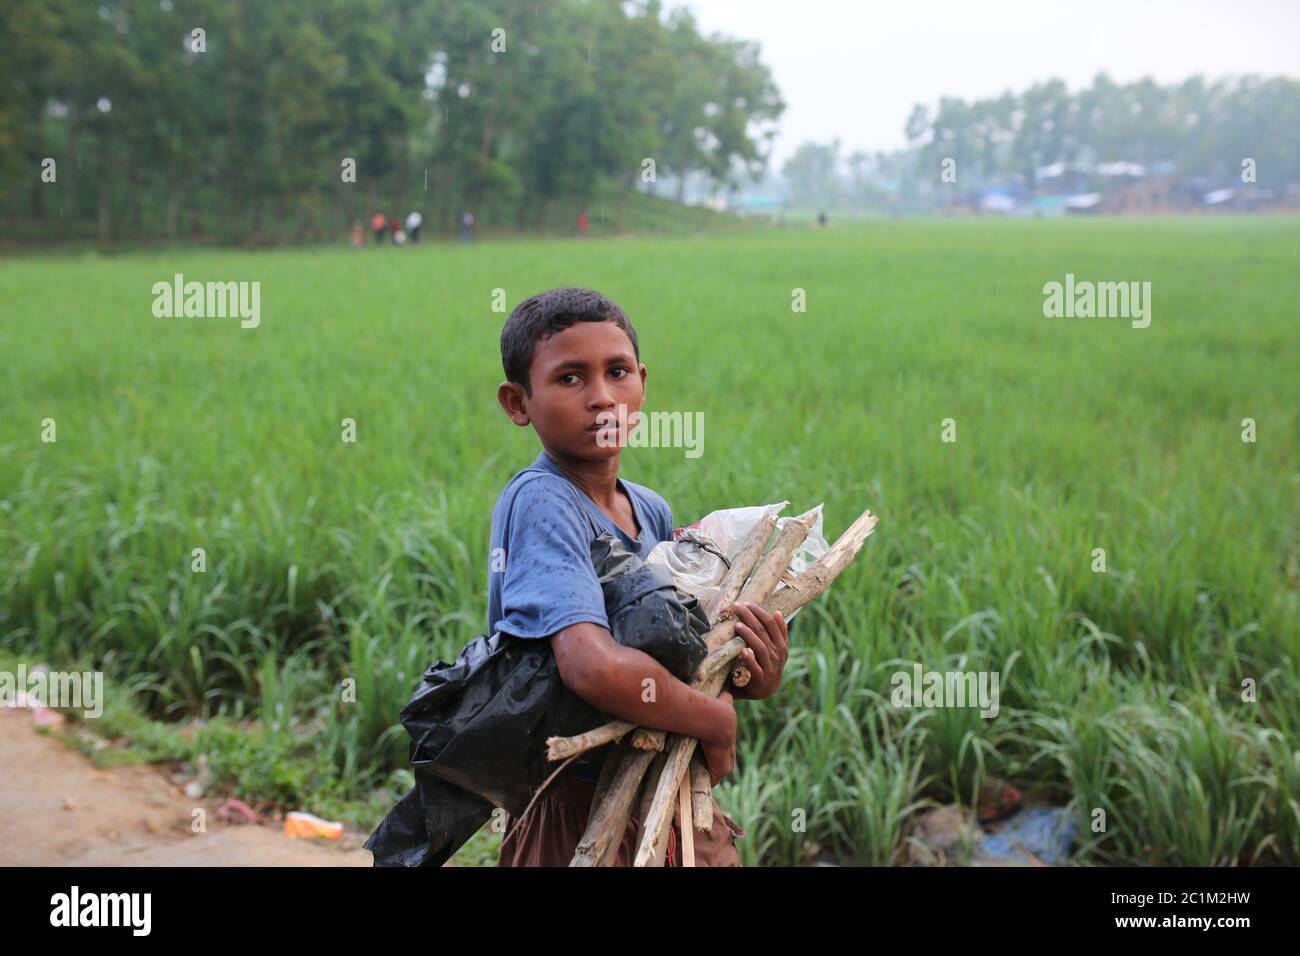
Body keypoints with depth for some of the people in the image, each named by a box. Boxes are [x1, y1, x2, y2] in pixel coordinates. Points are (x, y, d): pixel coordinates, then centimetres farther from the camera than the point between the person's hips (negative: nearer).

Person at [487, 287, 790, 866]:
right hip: (578, 816, -7)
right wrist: (717, 721, -21)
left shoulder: (652, 511, 2)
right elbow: (596, 666, -35)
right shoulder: (538, 501, -21)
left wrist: (753, 679, -12)